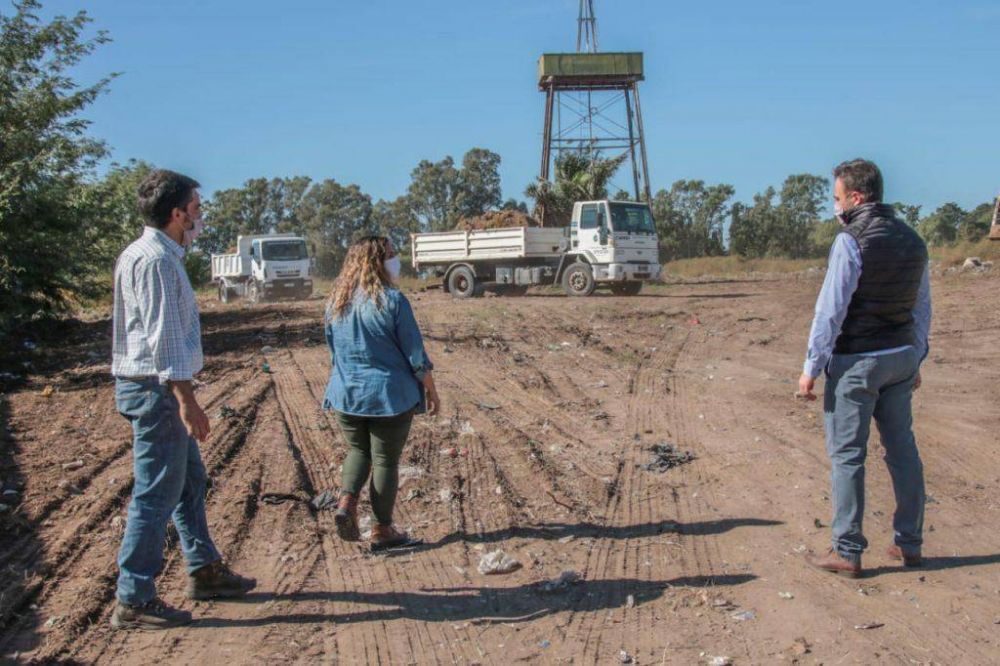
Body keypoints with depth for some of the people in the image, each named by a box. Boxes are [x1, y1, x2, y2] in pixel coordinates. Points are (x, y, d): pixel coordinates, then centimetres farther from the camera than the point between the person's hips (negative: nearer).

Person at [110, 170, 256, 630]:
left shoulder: (162, 255, 15)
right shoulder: (155, 259, -16)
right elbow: (163, 335, -22)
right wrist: (185, 399, -24)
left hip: (160, 388, 11)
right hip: (156, 388, -11)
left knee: (189, 480, 18)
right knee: (156, 493, -5)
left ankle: (204, 571, 30)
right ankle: (133, 601, 3)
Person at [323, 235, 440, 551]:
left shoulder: (336, 302, 3)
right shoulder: (392, 300, -14)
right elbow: (416, 355, -11)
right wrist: (431, 391, 1)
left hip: (347, 395, 5)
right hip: (390, 395, -4)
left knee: (358, 451, 22)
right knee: (385, 460, 8)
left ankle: (346, 501, 0)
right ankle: (383, 530, 16)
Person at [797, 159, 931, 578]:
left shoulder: (851, 240, -14)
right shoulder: (912, 240, 9)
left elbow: (831, 310, -16)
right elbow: (922, 307, 15)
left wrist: (811, 368, -11)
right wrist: (916, 359, 22)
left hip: (856, 361, -7)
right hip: (900, 356, 8)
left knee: (846, 454, -1)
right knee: (902, 449, 13)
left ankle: (847, 552, 4)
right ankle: (909, 543, 22)